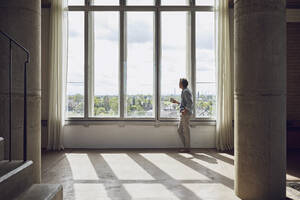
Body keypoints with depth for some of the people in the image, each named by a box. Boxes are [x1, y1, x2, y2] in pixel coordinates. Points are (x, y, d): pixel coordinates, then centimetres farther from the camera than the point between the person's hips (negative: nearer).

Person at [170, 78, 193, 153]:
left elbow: (190, 103, -21)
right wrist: (176, 102, 30)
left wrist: (185, 111, -29)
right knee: (179, 130, 11)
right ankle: (186, 146, 15)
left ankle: (187, 148, 6)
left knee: (186, 131, -3)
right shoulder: (185, 91, 21)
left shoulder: (186, 91, -11)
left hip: (186, 114, -10)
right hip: (184, 114, 10)